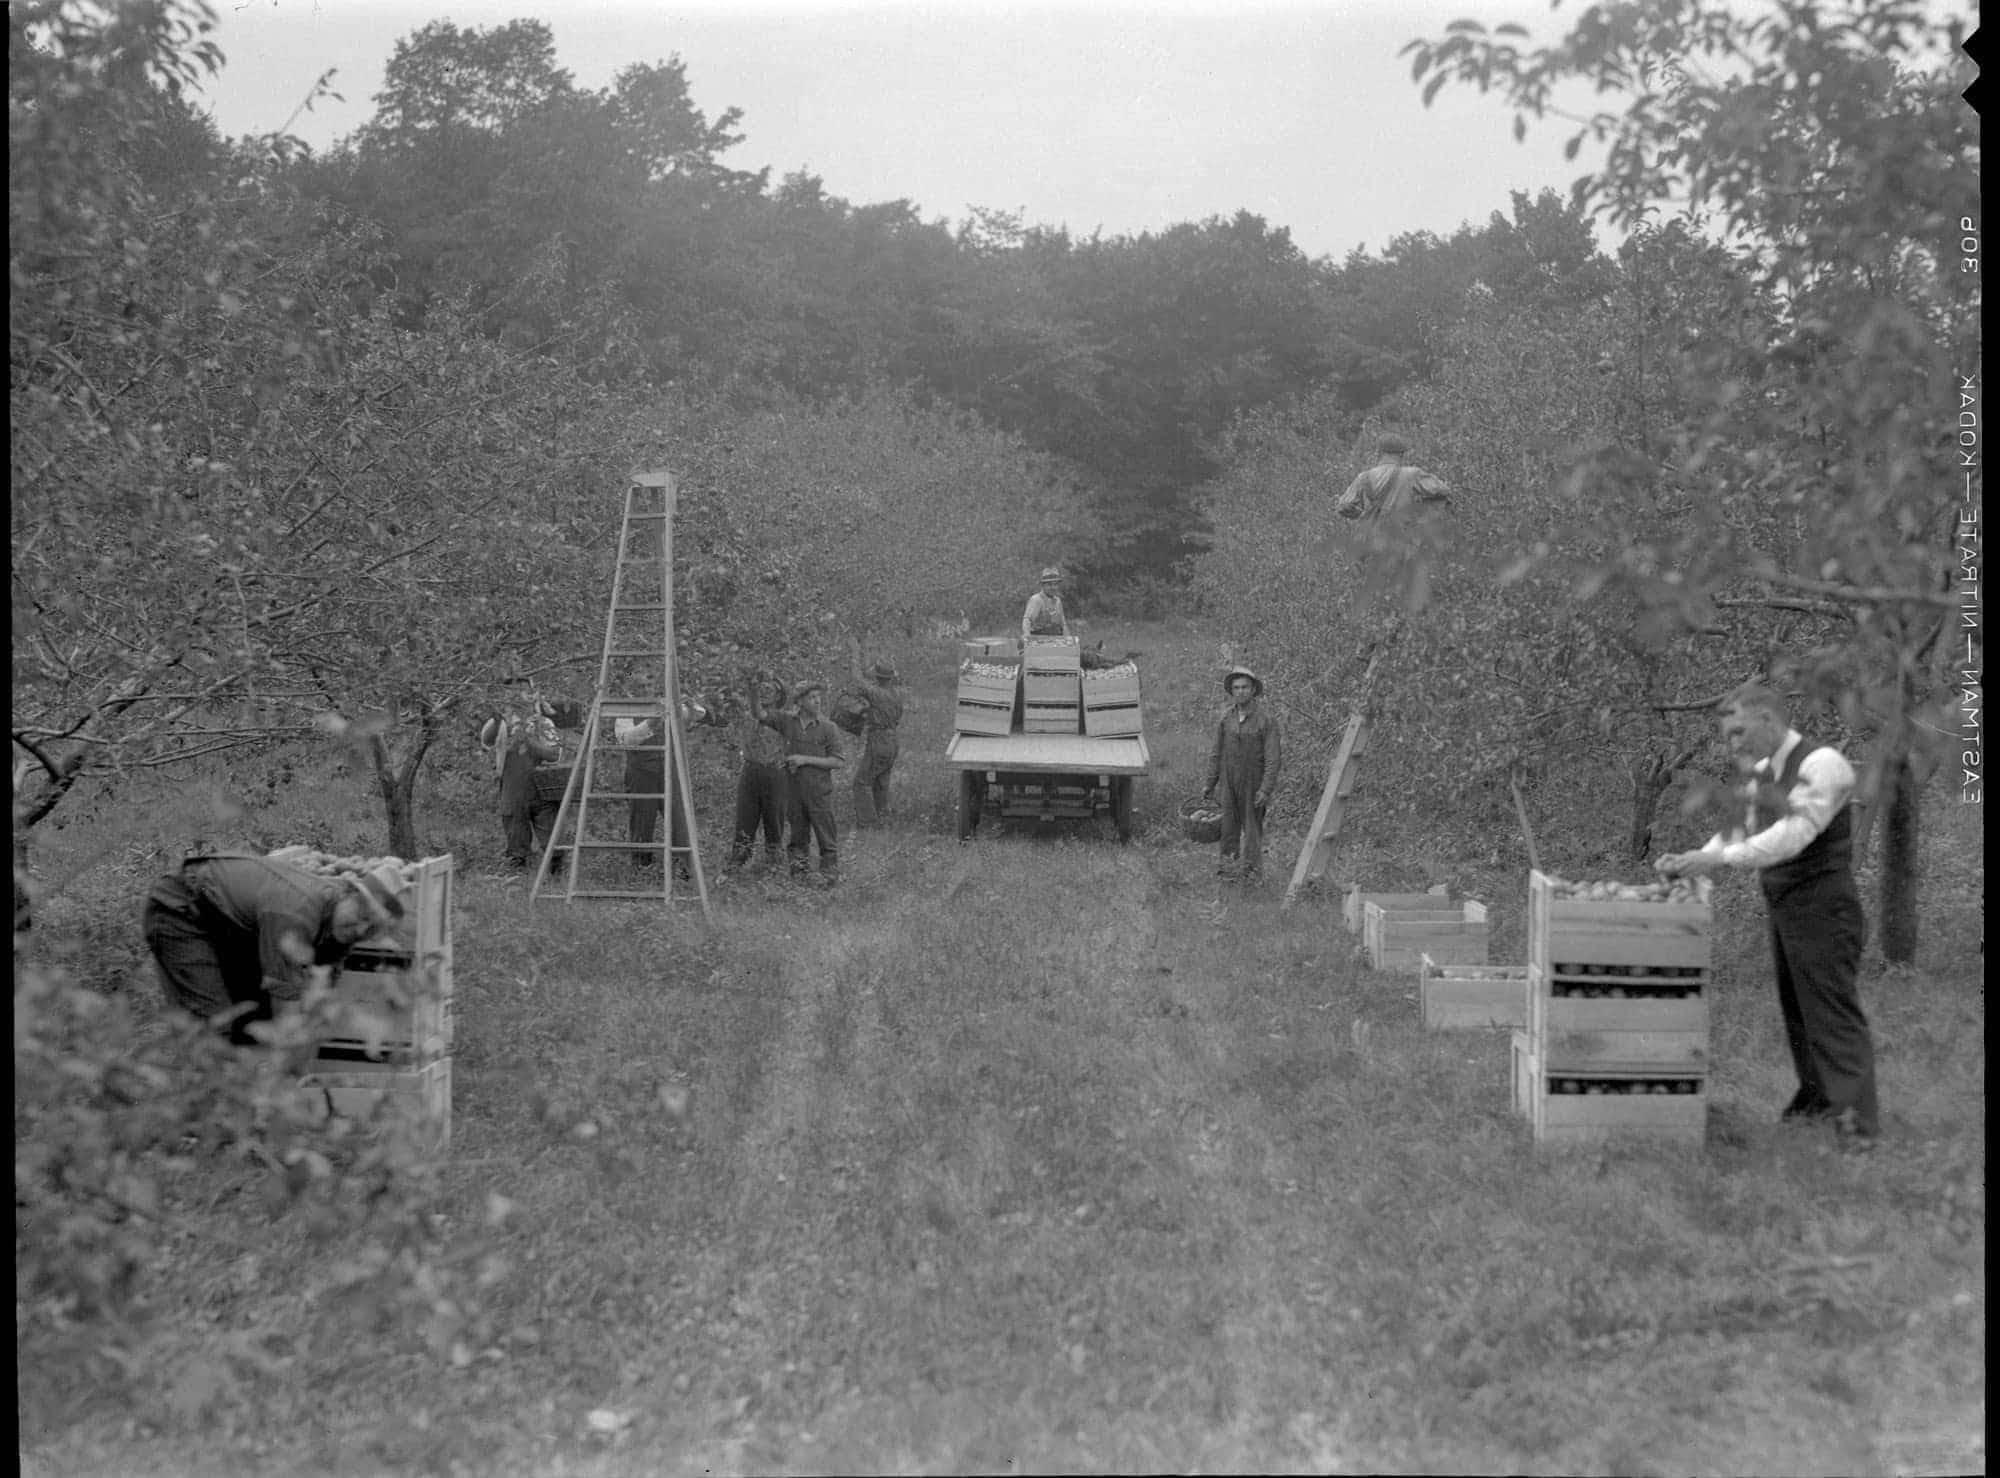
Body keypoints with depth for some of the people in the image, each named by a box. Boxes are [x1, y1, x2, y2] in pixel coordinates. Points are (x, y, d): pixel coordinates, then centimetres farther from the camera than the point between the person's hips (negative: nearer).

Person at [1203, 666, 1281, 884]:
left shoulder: (1266, 720, -13)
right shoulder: (1225, 717, 0)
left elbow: (1272, 758, -13)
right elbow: (1217, 752, 7)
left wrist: (1266, 789, -20)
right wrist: (1210, 784, 8)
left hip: (1253, 783, -3)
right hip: (1229, 782, 3)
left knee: (1252, 825, 4)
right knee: (1229, 824, 5)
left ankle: (1253, 868, 19)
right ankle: (1229, 862, 19)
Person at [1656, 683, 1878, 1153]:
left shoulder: (1822, 764, -17)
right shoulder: (1762, 774, 11)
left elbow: (1794, 835, -25)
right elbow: (1741, 831, 13)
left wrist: (1720, 858, -28)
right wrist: (1691, 860, -4)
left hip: (1822, 908, -9)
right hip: (1782, 907, 9)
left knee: (1834, 1010, -7)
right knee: (1795, 1008, 15)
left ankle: (1857, 1121, -5)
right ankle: (1817, 1096, 28)